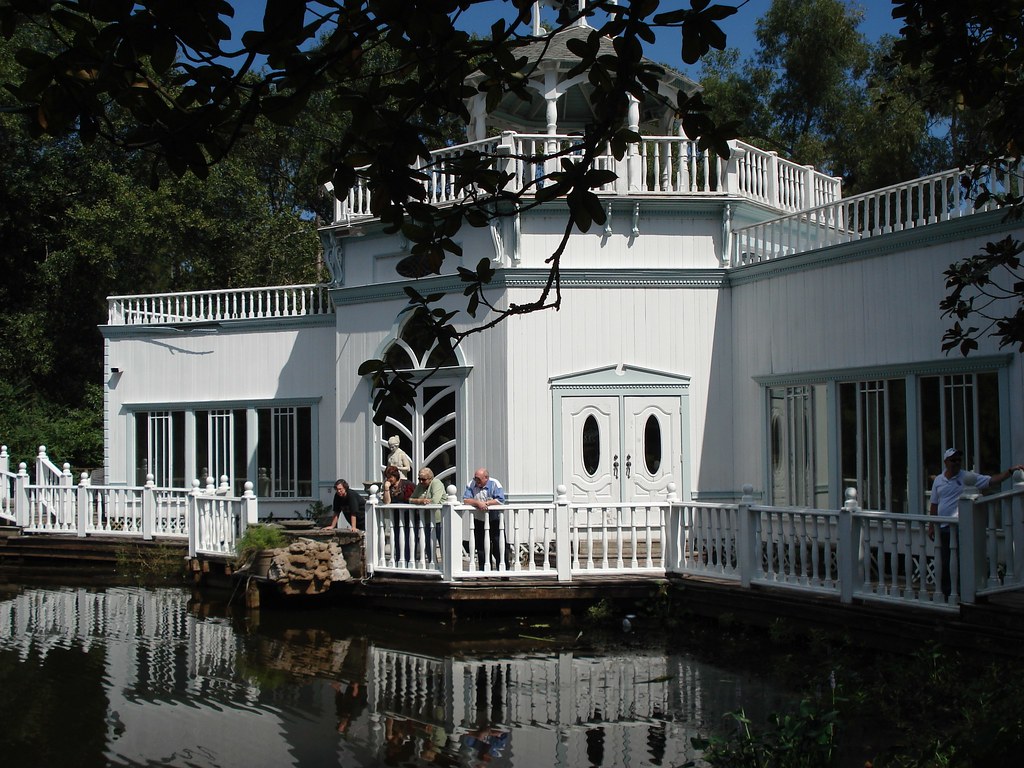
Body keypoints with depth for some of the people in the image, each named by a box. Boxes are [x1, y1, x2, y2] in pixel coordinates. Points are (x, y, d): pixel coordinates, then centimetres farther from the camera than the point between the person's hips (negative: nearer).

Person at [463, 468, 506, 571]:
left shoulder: (495, 484, -9)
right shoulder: (471, 485, -1)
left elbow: (500, 500, -19)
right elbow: (465, 500, -10)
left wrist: (485, 503, -22)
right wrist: (478, 503, -25)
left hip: (494, 520, -3)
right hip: (479, 521, 3)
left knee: (498, 546, -4)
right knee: (481, 547, 6)